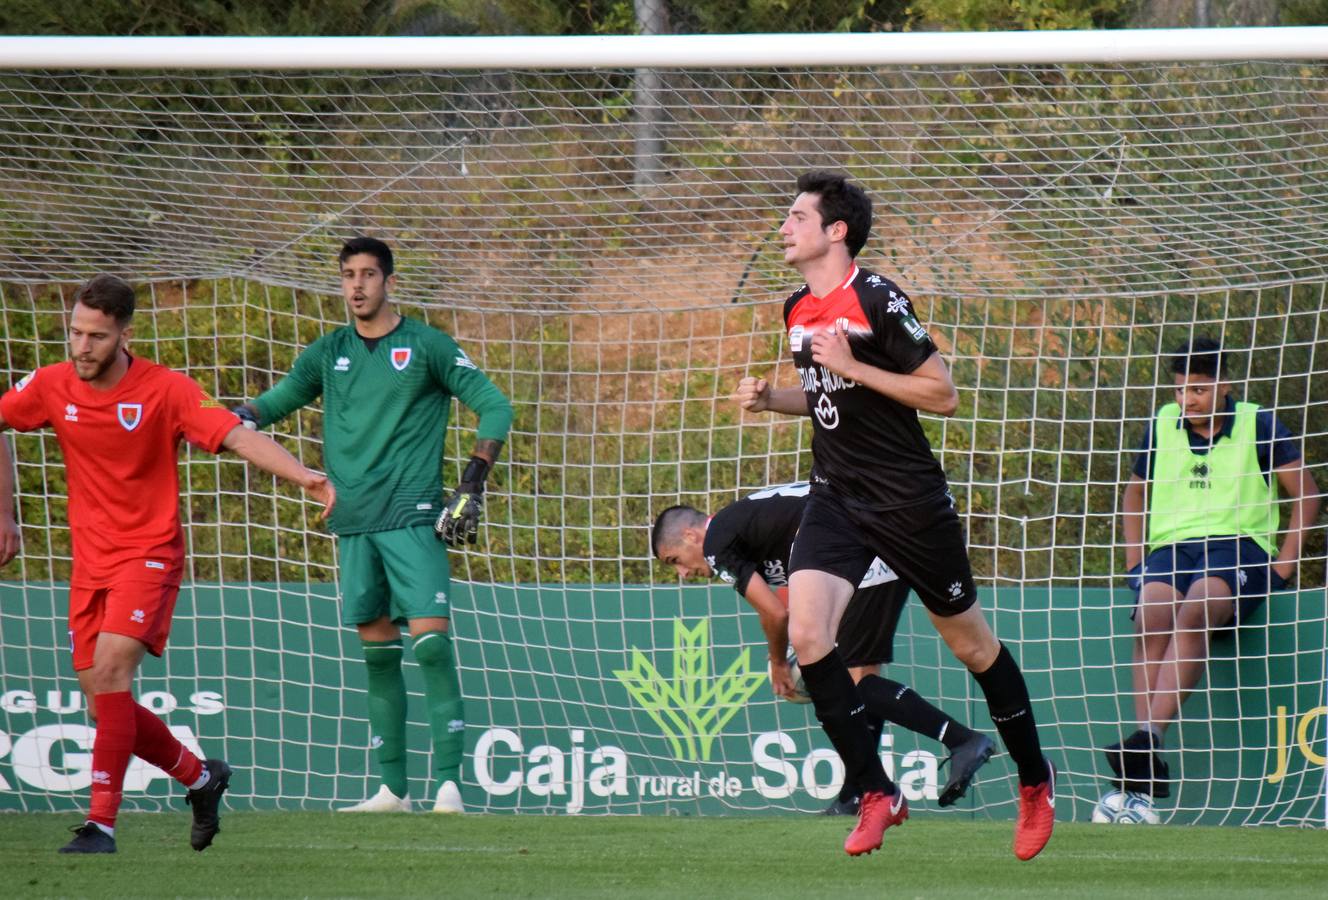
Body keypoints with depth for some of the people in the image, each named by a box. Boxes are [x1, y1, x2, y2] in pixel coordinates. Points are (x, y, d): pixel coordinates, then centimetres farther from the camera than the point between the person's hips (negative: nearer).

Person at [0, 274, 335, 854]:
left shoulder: (165, 390, -12)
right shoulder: (52, 387, -1)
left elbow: (237, 437, -19)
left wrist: (302, 476, -35)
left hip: (149, 554, -5)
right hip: (90, 562, 5)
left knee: (110, 670, -24)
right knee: (102, 703, 5)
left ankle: (101, 824, -24)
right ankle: (201, 778, 30)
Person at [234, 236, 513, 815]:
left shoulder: (425, 346, 0)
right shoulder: (328, 354, 12)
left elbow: (494, 406, 2)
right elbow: (275, 402, 16)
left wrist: (471, 487, -6)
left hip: (412, 517, -5)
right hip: (353, 522, 5)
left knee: (431, 639, -15)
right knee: (376, 652, 6)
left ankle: (449, 782, -17)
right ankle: (393, 788, 11)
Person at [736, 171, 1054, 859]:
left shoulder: (878, 302, -15)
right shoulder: (798, 310, 8)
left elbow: (943, 395, -15)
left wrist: (852, 366, -21)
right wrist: (770, 399, 4)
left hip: (908, 499, -6)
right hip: (836, 497, 6)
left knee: (969, 642, 7)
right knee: (806, 635, -14)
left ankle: (1034, 781, 27)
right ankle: (877, 795, -6)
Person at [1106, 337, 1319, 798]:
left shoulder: (1257, 425, 3)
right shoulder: (1162, 426, 14)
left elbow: (1305, 492, 5)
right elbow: (1135, 491, 28)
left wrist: (1283, 565, -4)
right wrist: (1135, 563, 14)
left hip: (1239, 543, -3)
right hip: (1171, 547, 3)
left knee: (1194, 613, -37)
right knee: (1150, 619, -32)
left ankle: (1152, 736, -51)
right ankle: (1147, 763, -43)